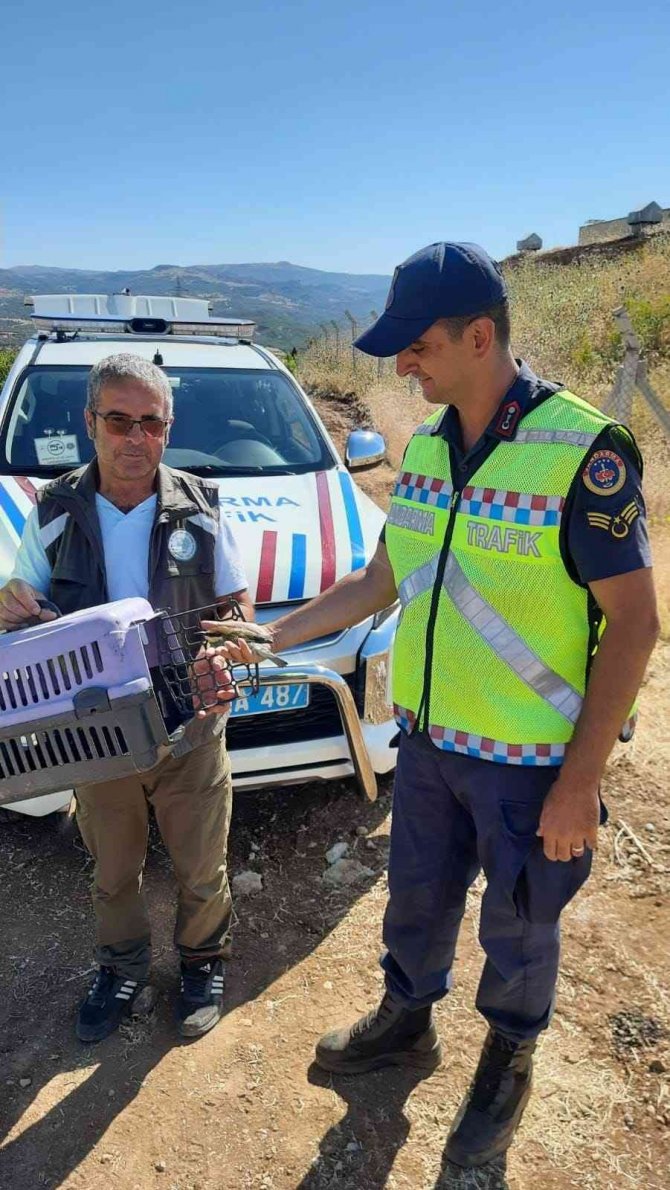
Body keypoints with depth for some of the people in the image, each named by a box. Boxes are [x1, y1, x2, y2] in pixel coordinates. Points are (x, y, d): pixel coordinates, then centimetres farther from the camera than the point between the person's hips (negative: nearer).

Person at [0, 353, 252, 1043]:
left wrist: (226, 663, -22)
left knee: (201, 869, 16)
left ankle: (203, 962, 43)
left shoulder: (200, 511, -7)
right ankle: (122, 967, 47)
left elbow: (237, 605, -1)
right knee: (112, 875, 21)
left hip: (190, 732, -1)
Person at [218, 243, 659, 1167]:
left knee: (518, 927, 17)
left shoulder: (584, 450, -20)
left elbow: (634, 620, -17)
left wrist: (580, 781, -18)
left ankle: (509, 1062, 46)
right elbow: (381, 582, 9)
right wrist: (270, 638, 6)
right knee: (416, 897, 23)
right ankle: (405, 1024, 50)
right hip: (429, 742, 6)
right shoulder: (426, 449, 1)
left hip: (531, 760, -5)